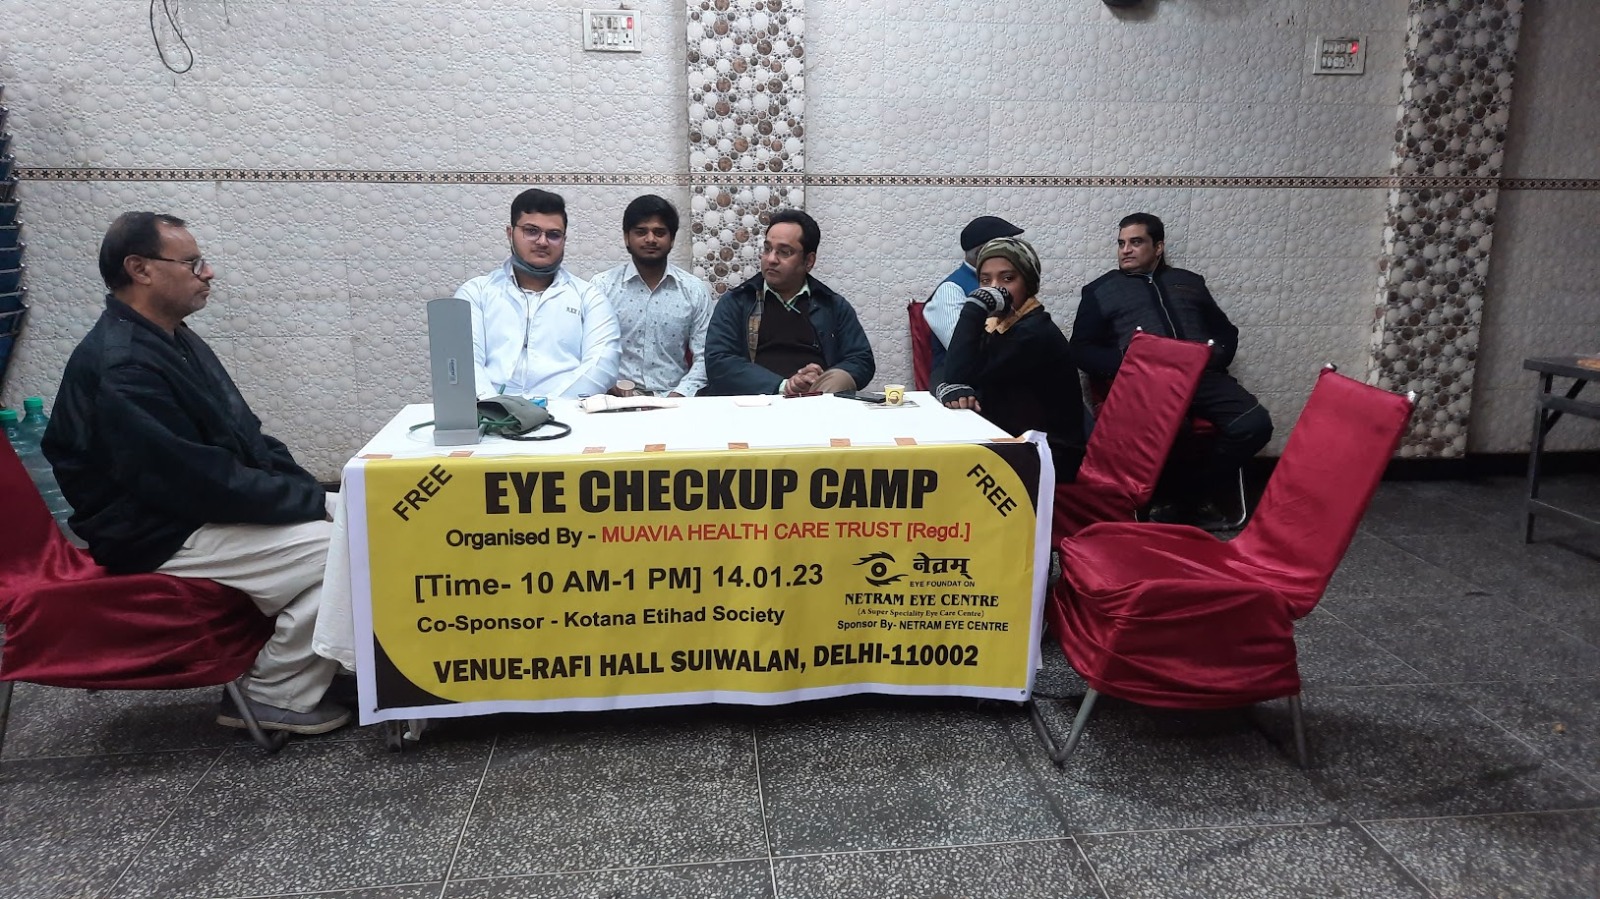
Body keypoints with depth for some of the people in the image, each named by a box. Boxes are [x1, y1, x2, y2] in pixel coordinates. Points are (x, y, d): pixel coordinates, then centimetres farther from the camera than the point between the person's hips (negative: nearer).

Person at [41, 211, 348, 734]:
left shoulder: (172, 339, 11)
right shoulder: (121, 367, -22)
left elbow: (246, 435, 14)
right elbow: (201, 481, -27)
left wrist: (307, 490, 0)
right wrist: (309, 502, -19)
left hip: (208, 508, 10)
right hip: (164, 536, -10)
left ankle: (286, 665, 10)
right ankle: (276, 696, -3)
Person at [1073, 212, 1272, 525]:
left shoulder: (1189, 282, 28)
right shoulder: (1101, 290, 20)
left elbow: (1226, 332, 27)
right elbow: (1082, 350, 11)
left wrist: (1214, 357, 4)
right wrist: (1125, 365, -8)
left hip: (1200, 376, 4)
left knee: (1254, 423, -24)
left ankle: (1187, 496, -8)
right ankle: (1192, 499, -11)